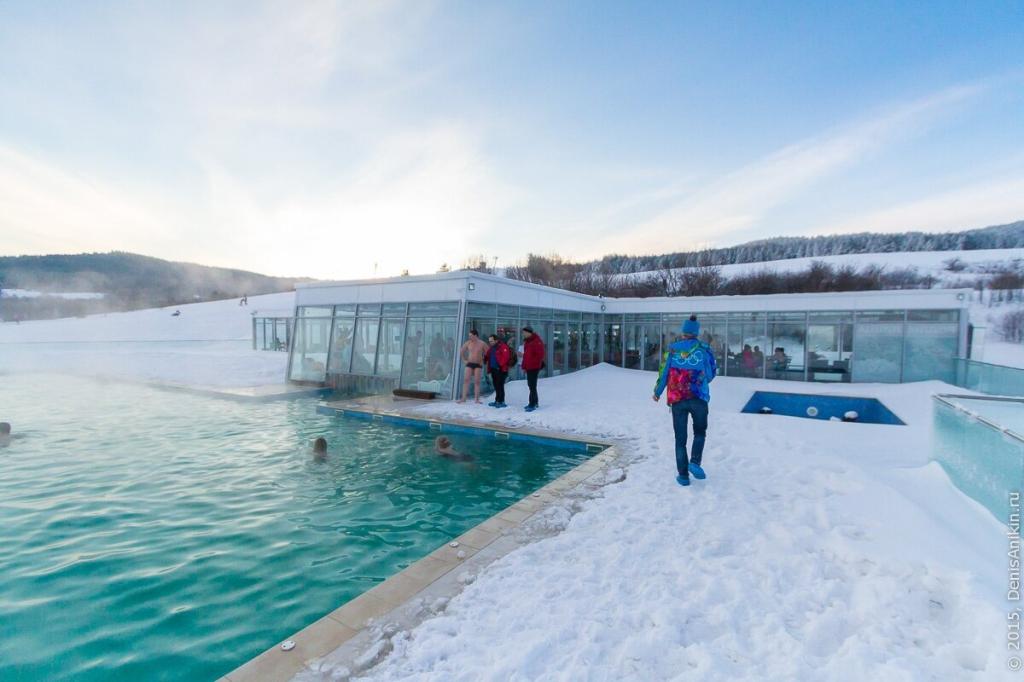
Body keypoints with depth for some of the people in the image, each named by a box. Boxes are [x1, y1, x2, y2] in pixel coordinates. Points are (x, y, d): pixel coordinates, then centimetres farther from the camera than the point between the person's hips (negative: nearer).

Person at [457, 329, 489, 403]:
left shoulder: (482, 344, -6)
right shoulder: (468, 343, 2)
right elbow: (461, 352, 15)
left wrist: (483, 361, -3)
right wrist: (464, 360, 9)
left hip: (478, 365, -2)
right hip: (469, 364, 2)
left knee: (477, 382, -2)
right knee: (466, 380, -5)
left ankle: (477, 399, 4)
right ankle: (463, 398, -2)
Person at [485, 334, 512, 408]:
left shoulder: (503, 346, -9)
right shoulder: (491, 348, 18)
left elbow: (506, 357, -19)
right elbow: (488, 357, 24)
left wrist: (500, 365, -21)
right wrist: (489, 368, 12)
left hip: (501, 370, -9)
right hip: (493, 369, 9)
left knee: (500, 385, -9)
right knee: (496, 386, 12)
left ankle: (501, 401, -6)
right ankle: (497, 401, 19)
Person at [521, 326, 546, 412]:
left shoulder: (537, 341, -13)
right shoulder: (527, 341, 16)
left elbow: (540, 355, -18)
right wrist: (524, 366, 15)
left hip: (534, 367, -9)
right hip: (528, 367, 10)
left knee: (532, 386, -8)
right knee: (531, 385, 15)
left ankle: (532, 404, -4)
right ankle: (535, 402, 26)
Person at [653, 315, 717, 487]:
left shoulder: (672, 349, 2)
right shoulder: (704, 348, 0)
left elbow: (663, 373, 4)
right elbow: (712, 372, 7)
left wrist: (657, 393, 18)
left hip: (677, 400, 1)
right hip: (699, 398, 0)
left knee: (680, 438, 9)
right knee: (700, 432, 20)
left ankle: (683, 474, 10)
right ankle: (695, 462, 1)